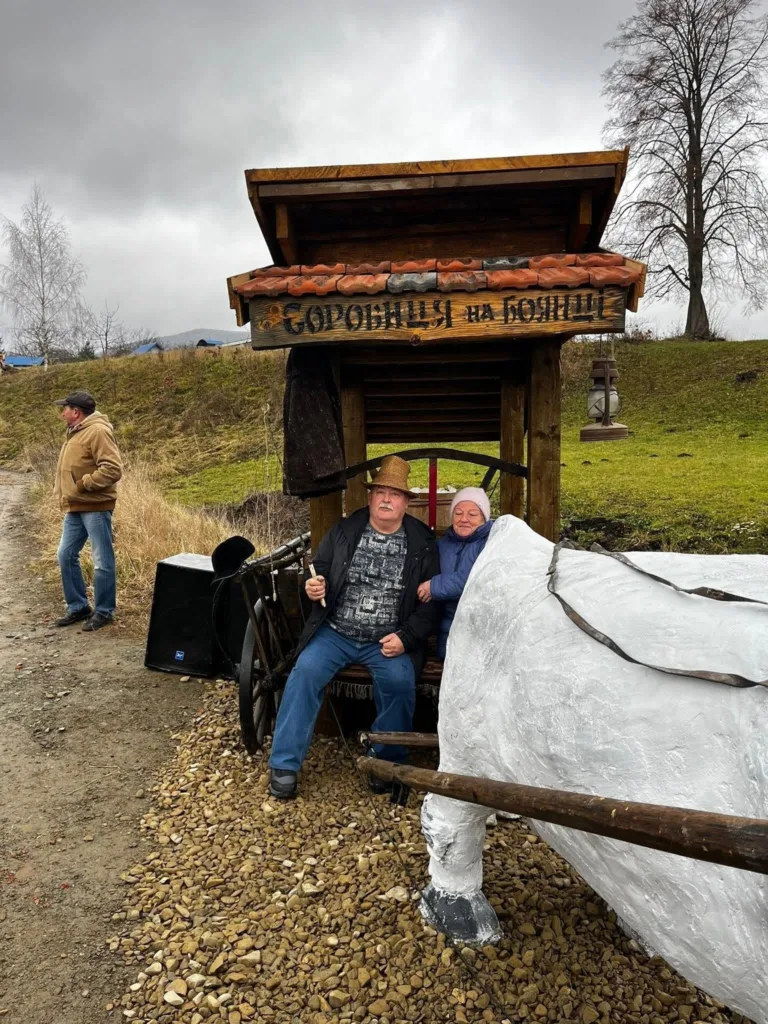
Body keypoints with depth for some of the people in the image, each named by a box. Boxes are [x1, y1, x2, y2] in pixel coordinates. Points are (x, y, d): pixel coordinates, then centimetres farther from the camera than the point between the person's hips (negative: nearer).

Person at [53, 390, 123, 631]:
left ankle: (103, 611, 10)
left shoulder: (97, 431, -14)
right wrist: (63, 494, 13)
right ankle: (78, 606, 24)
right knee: (66, 556, 12)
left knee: (102, 562, -1)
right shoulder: (75, 433, 16)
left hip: (95, 507, -10)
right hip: (74, 508, 10)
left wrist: (83, 484, -20)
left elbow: (113, 469, -23)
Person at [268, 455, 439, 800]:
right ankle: (285, 764, -8)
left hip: (388, 641, -1)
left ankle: (388, 762, -3)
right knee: (305, 671, -22)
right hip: (335, 633, 2)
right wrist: (312, 586, -11)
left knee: (399, 681, -28)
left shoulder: (422, 543, 1)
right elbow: (319, 570, 14)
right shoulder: (343, 531, 6)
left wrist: (404, 638, -12)